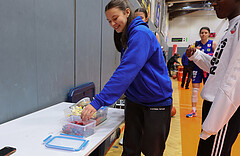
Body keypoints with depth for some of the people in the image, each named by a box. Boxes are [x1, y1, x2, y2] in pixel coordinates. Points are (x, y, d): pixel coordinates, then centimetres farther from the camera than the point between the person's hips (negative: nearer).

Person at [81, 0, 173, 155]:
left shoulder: (141, 33, -18)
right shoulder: (128, 36, 11)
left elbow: (126, 71, -29)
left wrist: (98, 101, -32)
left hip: (156, 102, -7)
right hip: (134, 101, 8)